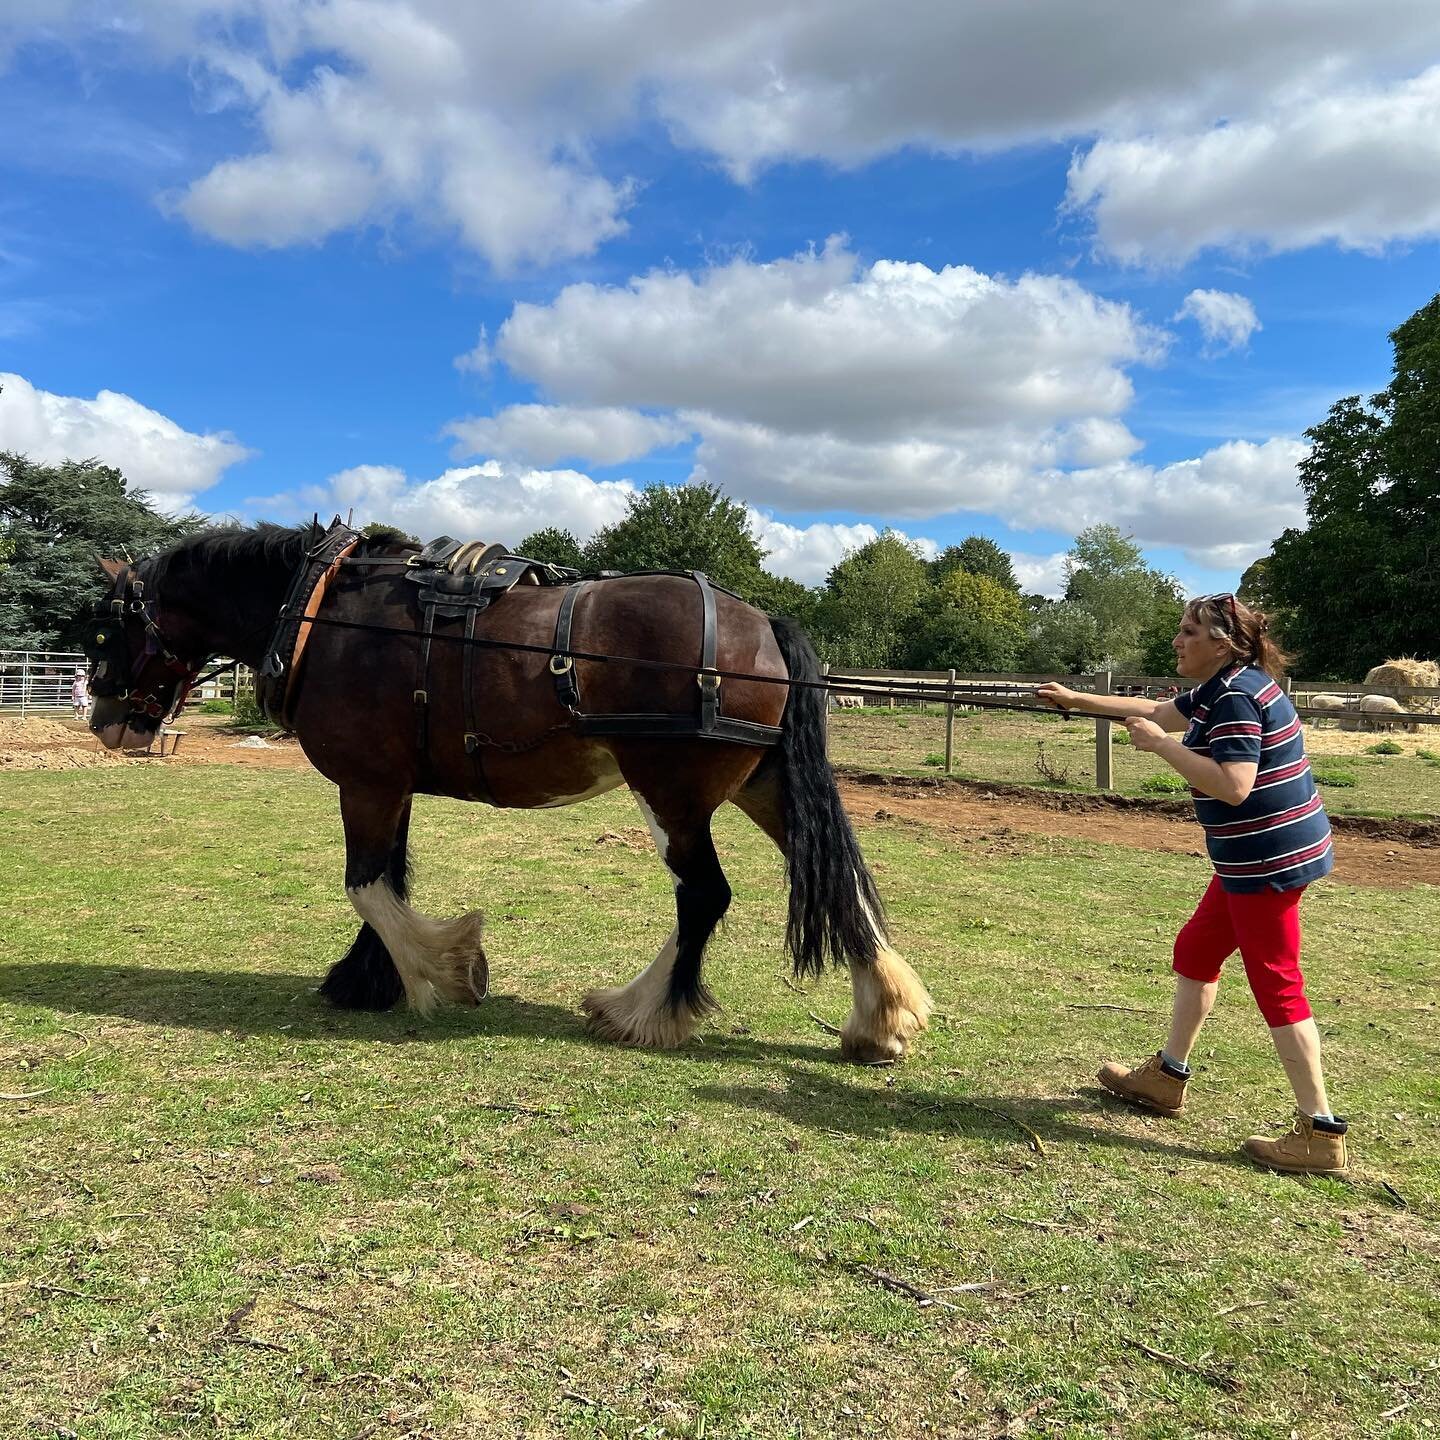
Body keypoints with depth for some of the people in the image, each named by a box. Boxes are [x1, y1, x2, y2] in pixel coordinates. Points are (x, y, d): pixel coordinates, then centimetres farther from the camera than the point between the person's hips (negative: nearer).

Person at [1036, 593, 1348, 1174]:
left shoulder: (1237, 697, -20)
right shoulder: (1218, 690, 11)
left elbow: (1233, 786, -29)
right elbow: (1156, 711, 26)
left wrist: (1159, 745, -21)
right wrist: (1075, 700, 28)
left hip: (1270, 859, -11)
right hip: (1255, 858, 11)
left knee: (1276, 985, -5)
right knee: (1195, 952, 18)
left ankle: (1320, 1133, 4)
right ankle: (1167, 1076, 32)